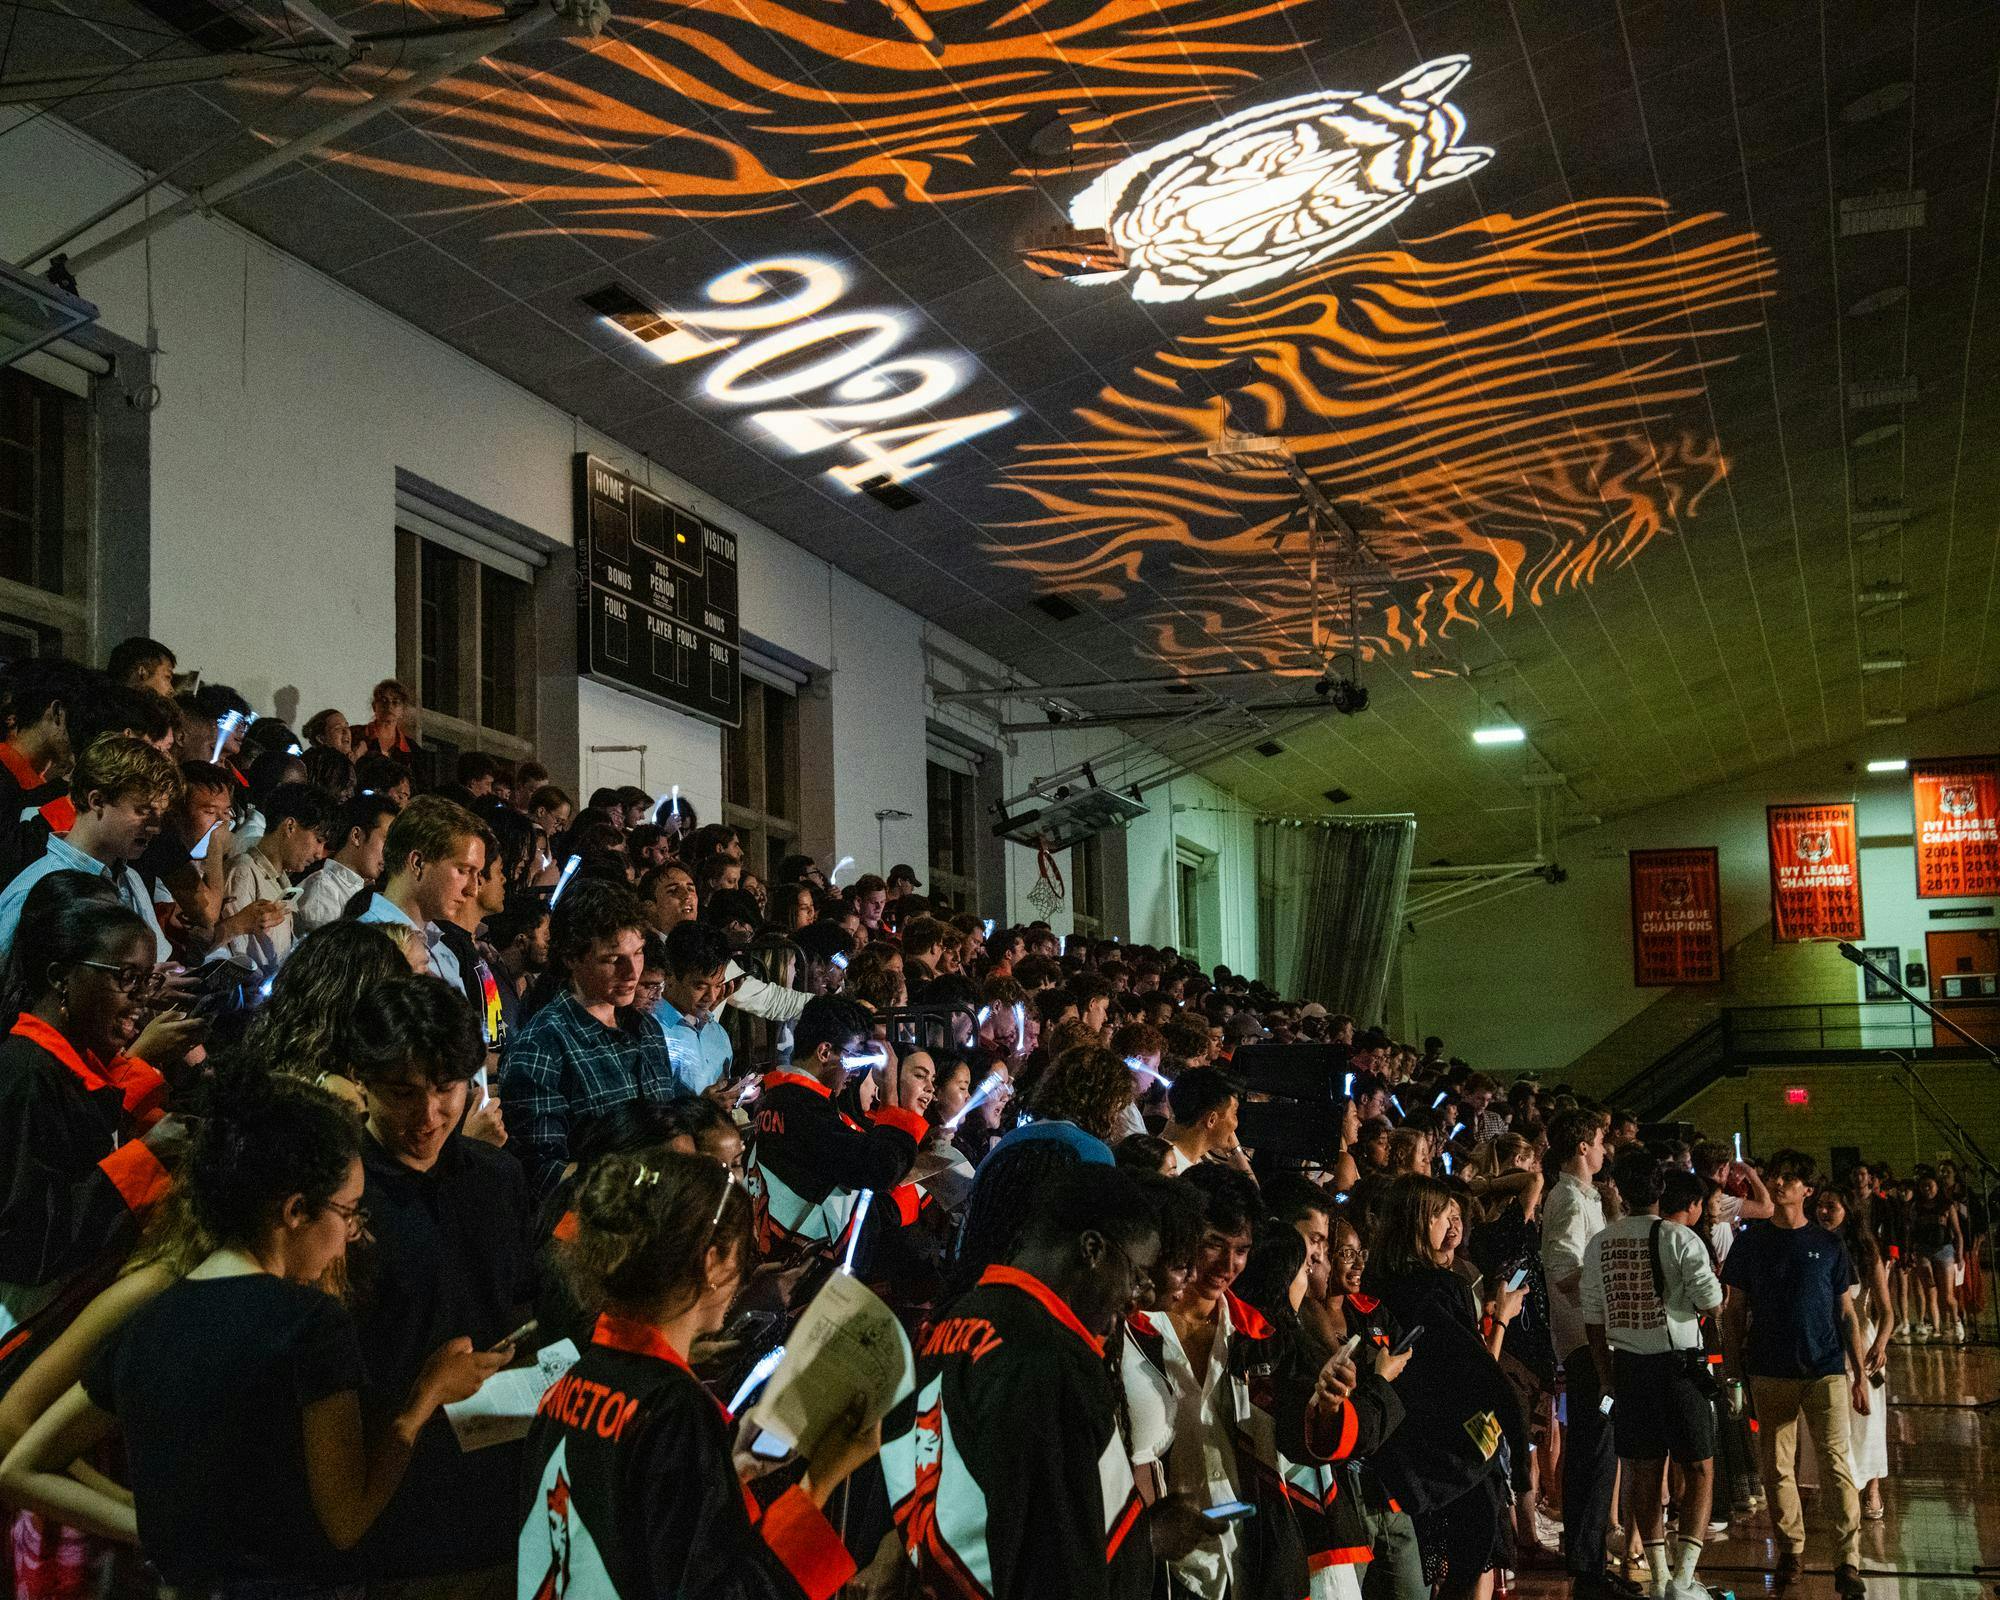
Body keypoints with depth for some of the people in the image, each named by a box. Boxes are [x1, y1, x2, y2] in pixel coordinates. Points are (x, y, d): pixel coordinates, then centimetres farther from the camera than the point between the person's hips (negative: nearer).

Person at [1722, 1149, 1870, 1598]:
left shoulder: (1827, 1244, 5)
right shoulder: (1750, 1241, 6)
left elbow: (1847, 1313, 7)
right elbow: (1735, 1309, 8)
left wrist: (1861, 1375, 3)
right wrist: (1732, 1370, 2)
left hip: (1826, 1369, -1)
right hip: (1769, 1373, 1)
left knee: (1836, 1463, -8)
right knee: (1777, 1466, 6)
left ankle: (1848, 1562, -7)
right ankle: (1791, 1549, 21)